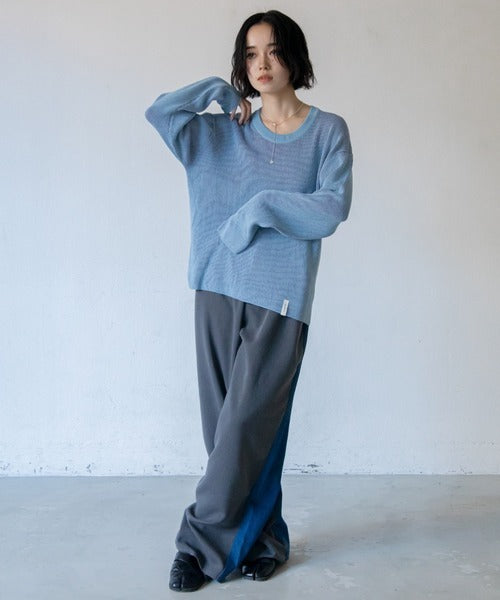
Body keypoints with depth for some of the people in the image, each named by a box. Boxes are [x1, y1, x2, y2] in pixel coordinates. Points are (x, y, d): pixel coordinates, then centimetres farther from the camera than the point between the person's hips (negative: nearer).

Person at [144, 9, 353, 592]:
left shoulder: (327, 131, 5)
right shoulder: (226, 133, 13)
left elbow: (332, 208, -7)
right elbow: (159, 111, 2)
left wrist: (261, 206, -6)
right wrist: (220, 89, 7)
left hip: (279, 300, -3)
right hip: (217, 290, 4)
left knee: (245, 425, -5)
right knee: (225, 425, 5)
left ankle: (201, 543, 8)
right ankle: (261, 538, 19)